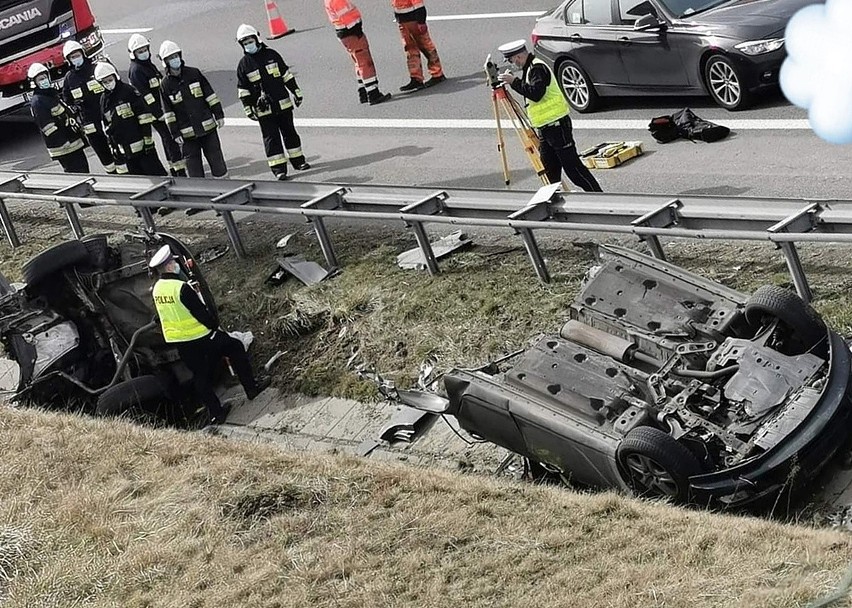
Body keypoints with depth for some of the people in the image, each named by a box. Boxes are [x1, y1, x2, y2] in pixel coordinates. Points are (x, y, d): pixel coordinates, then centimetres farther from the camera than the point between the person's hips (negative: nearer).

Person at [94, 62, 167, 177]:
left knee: (156, 175, -4)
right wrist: (113, 148, 15)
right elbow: (106, 126, 19)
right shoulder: (104, 99, 11)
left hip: (141, 145, -5)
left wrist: (148, 140, -13)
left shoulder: (129, 91, -7)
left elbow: (144, 117, -10)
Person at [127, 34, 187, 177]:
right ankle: (180, 172, -8)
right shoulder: (135, 70, -16)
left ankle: (174, 170, 23)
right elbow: (145, 95, -20)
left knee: (168, 139, 15)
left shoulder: (149, 64, 15)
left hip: (163, 109, 10)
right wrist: (159, 114, -21)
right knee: (170, 139, -9)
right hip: (155, 112, -10)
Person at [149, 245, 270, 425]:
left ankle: (214, 412, 20)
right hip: (200, 336, -7)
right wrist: (215, 326, -4)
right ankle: (251, 388, 17)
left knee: (199, 376, 15)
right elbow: (201, 312, -19)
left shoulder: (157, 289, 0)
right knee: (235, 347, 10)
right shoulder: (181, 287, -24)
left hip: (177, 341, 7)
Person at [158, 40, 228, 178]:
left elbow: (210, 95, 4)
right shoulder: (165, 85, -1)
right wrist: (175, 133, -3)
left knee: (216, 159, 7)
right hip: (187, 133, -1)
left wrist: (219, 115, 1)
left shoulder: (194, 73, 1)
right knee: (193, 165, 3)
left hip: (208, 126, 1)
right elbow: (168, 112, 0)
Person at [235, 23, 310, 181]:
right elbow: (243, 90, 1)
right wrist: (248, 109, -3)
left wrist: (296, 92, 10)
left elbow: (286, 75, 10)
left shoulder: (272, 55, 2)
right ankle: (278, 168, 1)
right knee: (271, 138, -2)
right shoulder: (243, 65, -2)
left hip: (283, 104, 2)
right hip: (263, 110, -2)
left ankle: (298, 161, 24)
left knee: (290, 133, 12)